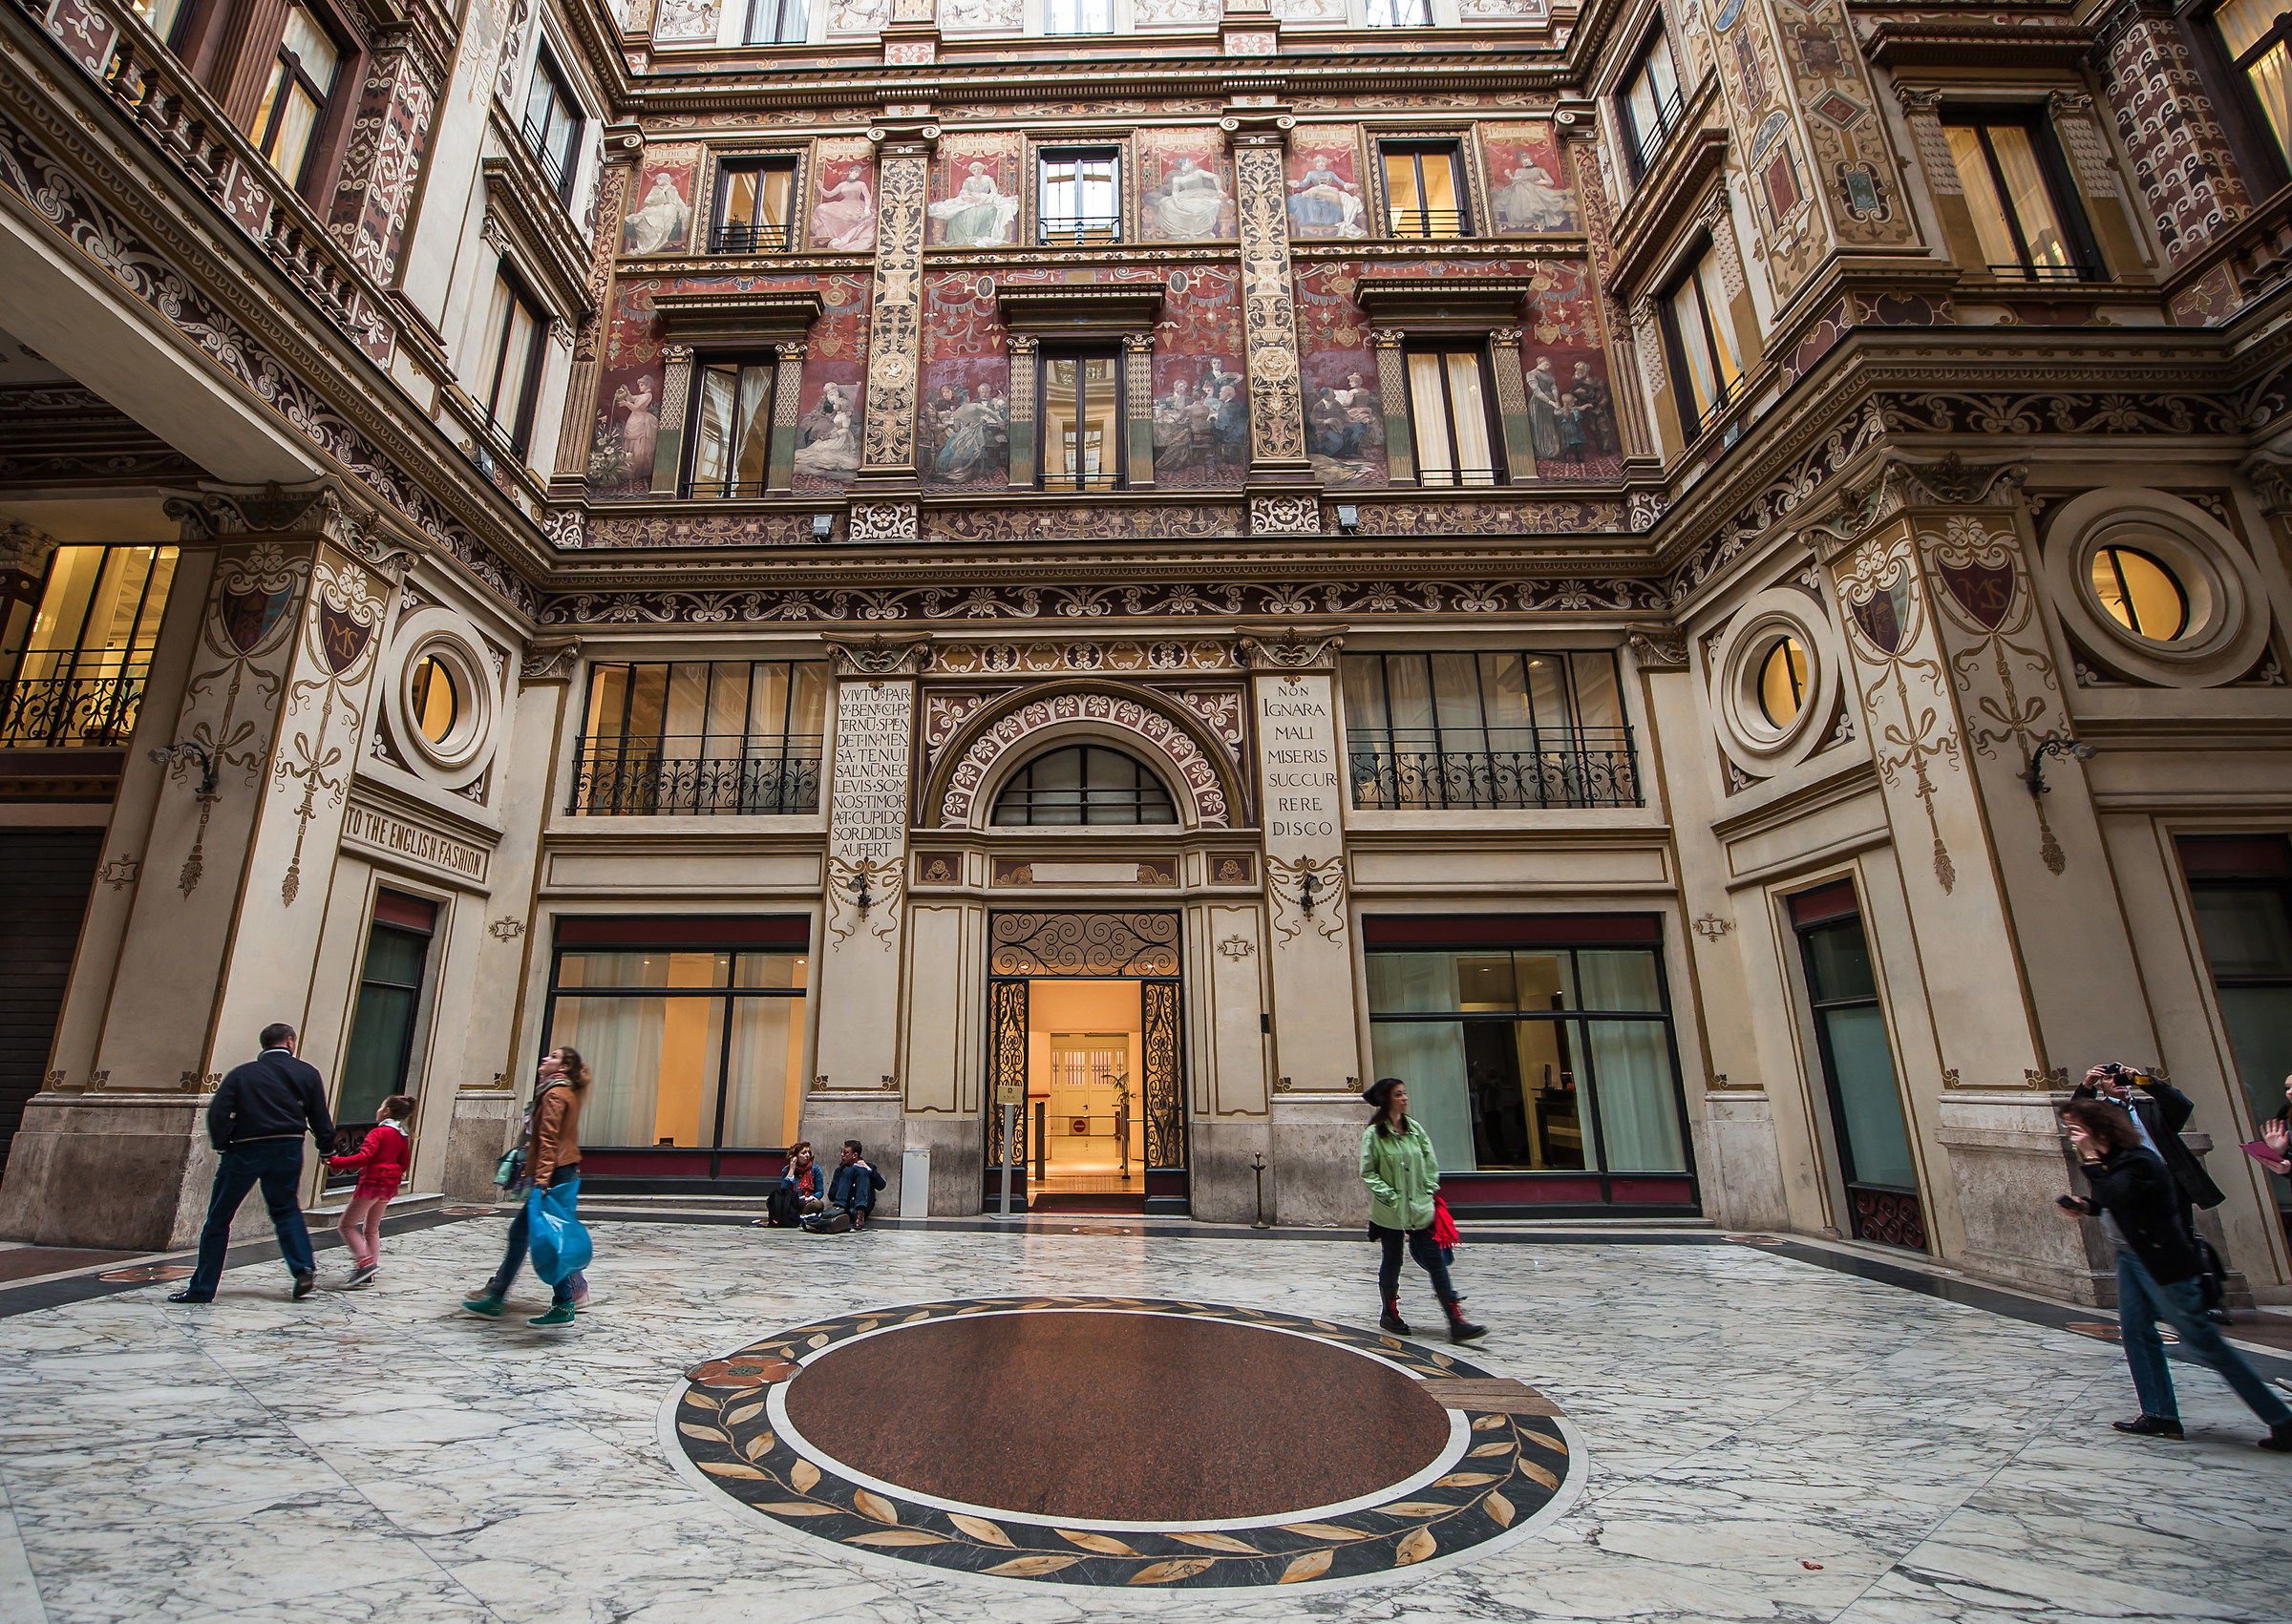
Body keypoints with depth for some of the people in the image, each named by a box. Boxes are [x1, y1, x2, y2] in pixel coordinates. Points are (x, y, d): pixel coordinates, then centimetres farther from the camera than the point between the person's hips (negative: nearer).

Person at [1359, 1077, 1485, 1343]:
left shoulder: (1415, 1129, 7)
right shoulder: (1373, 1134, -8)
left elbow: (1430, 1163, 13)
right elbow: (1368, 1173, -8)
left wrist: (1430, 1191, 2)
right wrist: (1390, 1197, -13)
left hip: (1420, 1208, 4)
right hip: (1390, 1212, -4)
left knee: (1434, 1260, -1)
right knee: (1392, 1261, 9)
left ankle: (1456, 1321, 0)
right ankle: (1390, 1315, 28)